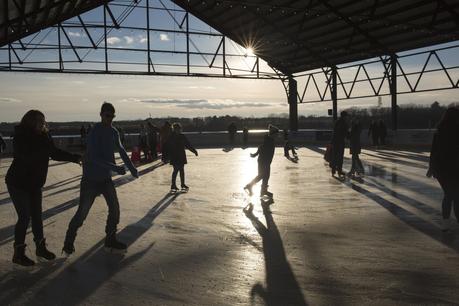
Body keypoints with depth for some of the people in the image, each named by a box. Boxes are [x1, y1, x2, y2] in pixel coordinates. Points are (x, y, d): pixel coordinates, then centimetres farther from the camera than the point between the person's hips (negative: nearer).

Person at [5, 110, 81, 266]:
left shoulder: (43, 137, -1)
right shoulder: (20, 138, -20)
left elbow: (55, 153, 8)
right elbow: (29, 156, -34)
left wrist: (74, 157, 0)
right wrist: (46, 144, -32)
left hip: (34, 184, 6)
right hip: (18, 183, -6)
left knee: (37, 215, 11)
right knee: (25, 217, -6)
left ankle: (40, 247, 25)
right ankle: (18, 253, 7)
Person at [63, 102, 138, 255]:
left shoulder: (114, 132, 4)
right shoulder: (95, 132, -18)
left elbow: (121, 150, 17)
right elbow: (94, 157, -25)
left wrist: (131, 167, 15)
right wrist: (115, 168, -30)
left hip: (106, 178, 7)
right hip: (90, 179, -7)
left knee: (114, 209, 4)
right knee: (82, 212, -4)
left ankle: (110, 240, 17)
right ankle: (69, 242, 12)